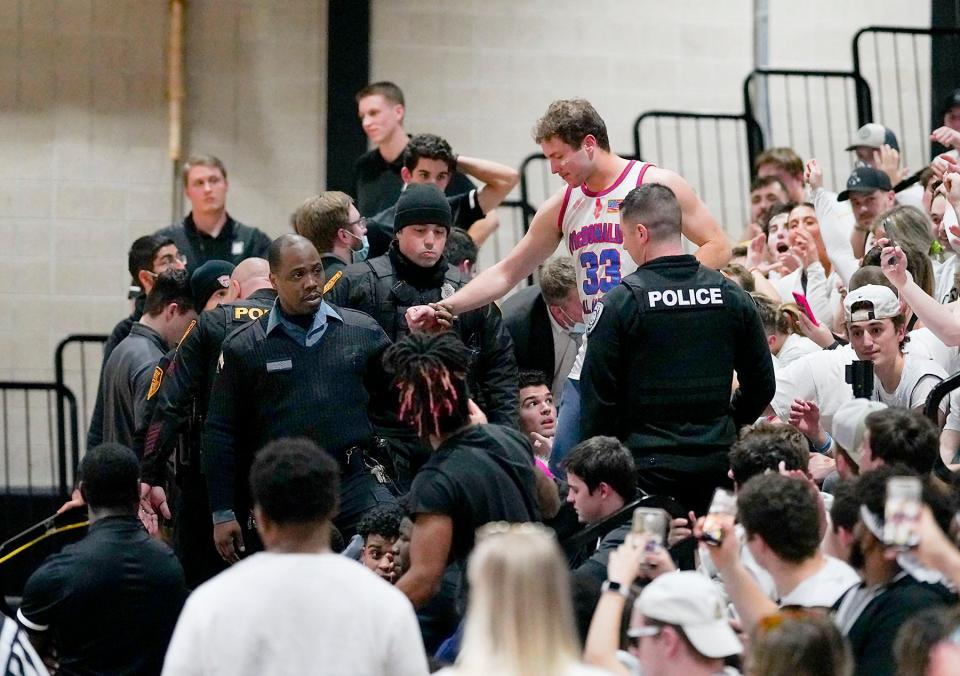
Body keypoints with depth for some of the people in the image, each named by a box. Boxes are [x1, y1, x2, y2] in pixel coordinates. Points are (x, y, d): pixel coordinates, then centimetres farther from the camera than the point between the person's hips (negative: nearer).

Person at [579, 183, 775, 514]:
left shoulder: (621, 301, -8)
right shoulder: (731, 295, 4)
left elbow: (597, 393, -7)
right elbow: (762, 384, 10)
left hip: (647, 465, -4)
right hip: (717, 464, 4)